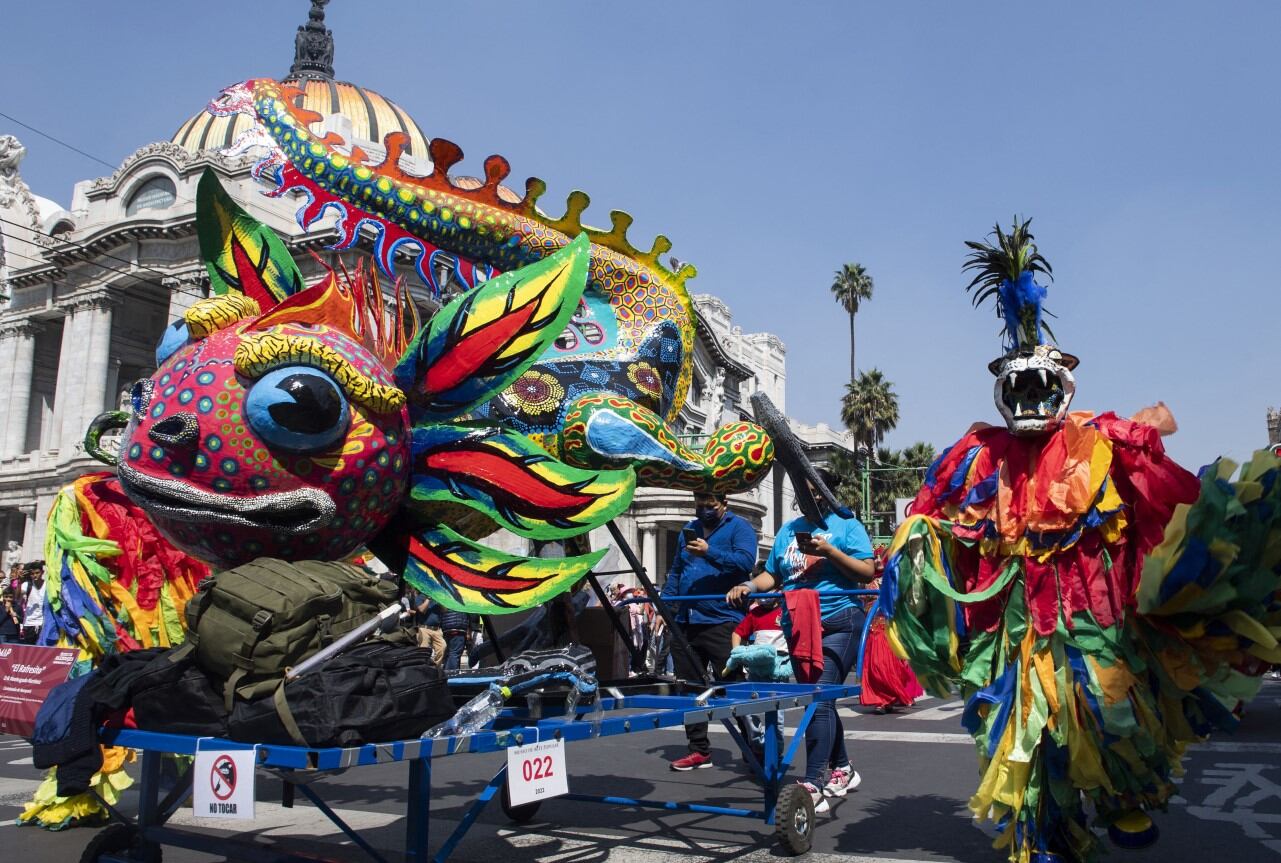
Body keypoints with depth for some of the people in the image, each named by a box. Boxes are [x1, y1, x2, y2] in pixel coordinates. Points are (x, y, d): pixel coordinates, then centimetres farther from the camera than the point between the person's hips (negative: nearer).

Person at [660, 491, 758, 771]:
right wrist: (664, 604, 14)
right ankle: (699, 750, 21)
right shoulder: (689, 530, 20)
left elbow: (746, 561, -16)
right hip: (685, 622, 7)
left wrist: (709, 552, -23)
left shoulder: (739, 528, 0)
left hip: (721, 622, -7)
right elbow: (676, 571, 24)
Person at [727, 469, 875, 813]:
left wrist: (829, 551, -17)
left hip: (838, 622, -6)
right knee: (820, 700, 14)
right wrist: (748, 586, -3)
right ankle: (842, 770, 32)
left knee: (819, 698, -15)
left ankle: (812, 786, -14)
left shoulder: (847, 525, 2)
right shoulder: (788, 530, 16)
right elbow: (771, 575, 17)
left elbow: (867, 572, -7)